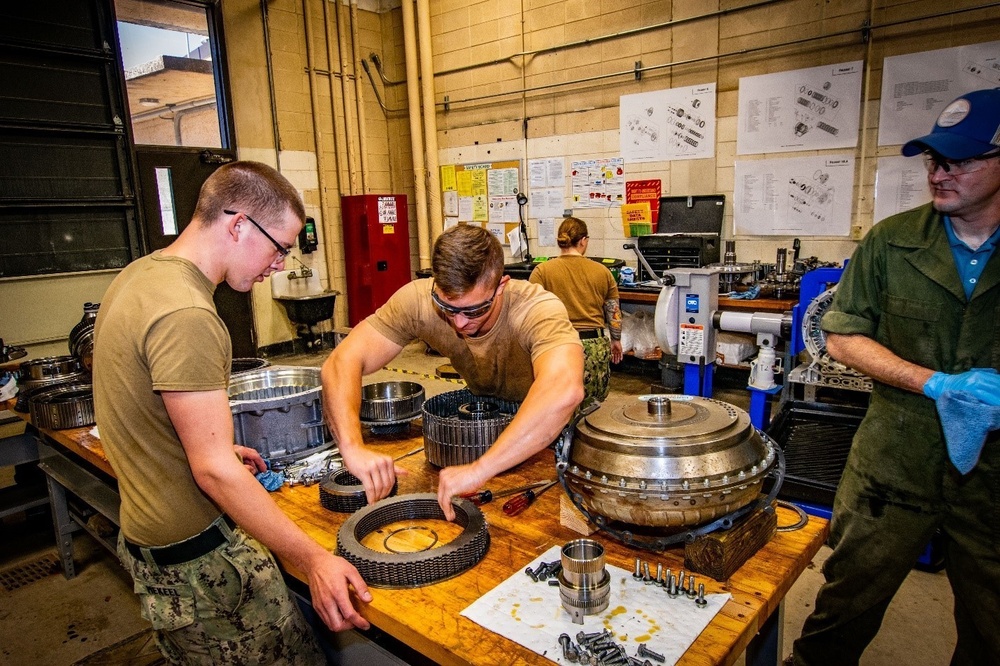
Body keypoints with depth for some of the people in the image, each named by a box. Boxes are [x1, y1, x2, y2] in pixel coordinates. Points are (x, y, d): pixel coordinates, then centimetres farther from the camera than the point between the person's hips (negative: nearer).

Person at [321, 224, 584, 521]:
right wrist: (354, 448, -47)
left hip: (550, 429, -3)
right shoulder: (418, 300, -26)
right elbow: (342, 362, -31)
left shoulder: (538, 310, -37)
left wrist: (480, 469, -61)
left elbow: (565, 391, -56)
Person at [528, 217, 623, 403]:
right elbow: (614, 314, 14)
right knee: (593, 402, 12)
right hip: (594, 347, 2)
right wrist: (616, 340, 30)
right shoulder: (602, 272, 7)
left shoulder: (542, 271, 0)